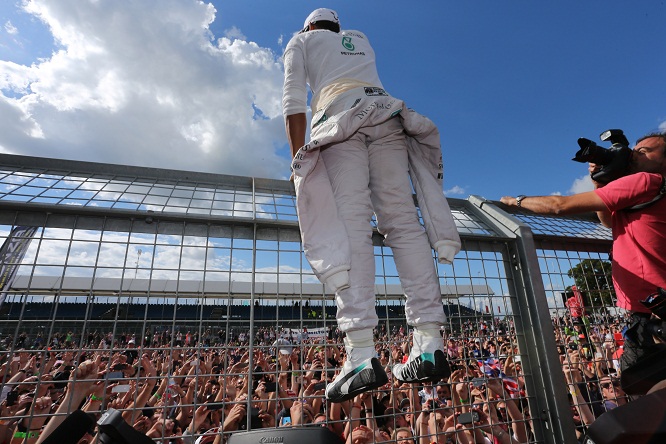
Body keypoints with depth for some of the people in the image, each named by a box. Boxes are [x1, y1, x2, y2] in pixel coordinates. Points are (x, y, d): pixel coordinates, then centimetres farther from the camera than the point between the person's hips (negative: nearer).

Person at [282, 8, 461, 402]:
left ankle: (361, 355, -31)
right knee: (403, 222, -10)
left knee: (350, 226, -20)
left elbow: (294, 100, 9)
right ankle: (430, 345, -17)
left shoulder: (301, 41, 25)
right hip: (387, 113, 4)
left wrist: (299, 159, 2)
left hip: (341, 116, -4)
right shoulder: (361, 40, 38)